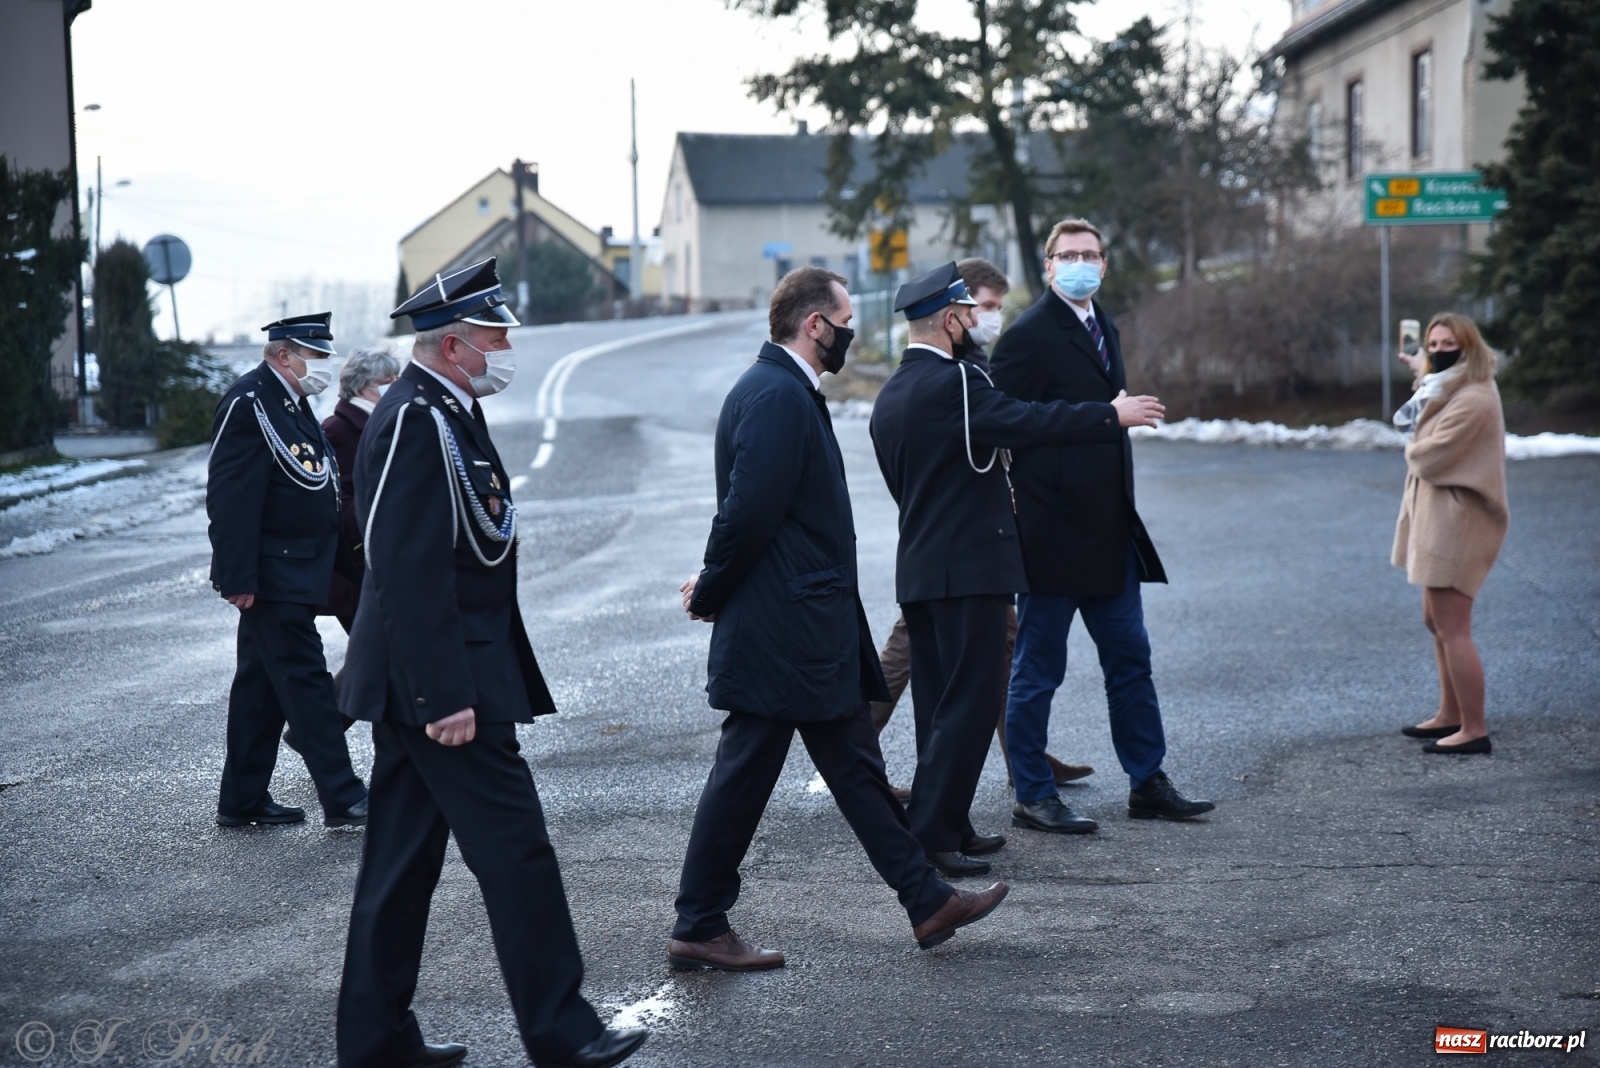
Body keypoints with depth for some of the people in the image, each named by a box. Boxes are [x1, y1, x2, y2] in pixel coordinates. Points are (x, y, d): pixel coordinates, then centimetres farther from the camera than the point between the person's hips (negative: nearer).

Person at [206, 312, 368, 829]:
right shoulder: (249, 403, -16)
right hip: (273, 577, -10)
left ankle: (243, 800, 20)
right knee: (307, 681, -8)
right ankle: (342, 799, -5)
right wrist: (238, 578, -24)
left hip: (294, 572, 10)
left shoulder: (290, 401, 16)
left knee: (264, 685, 13)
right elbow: (230, 498, -21)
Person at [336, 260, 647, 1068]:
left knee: (402, 858, 13)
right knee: (514, 849, -5)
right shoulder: (417, 422, -18)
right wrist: (445, 697, -25)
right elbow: (411, 573, -24)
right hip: (443, 678, -11)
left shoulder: (445, 414, 15)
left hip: (415, 686, 11)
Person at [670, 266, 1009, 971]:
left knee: (856, 767, 13)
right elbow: (751, 510, -23)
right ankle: (698, 930, 9)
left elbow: (751, 513, 19)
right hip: (779, 631, -11)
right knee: (743, 775, -1)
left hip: (814, 628, 11)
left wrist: (714, 587, 9)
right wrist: (711, 593, -11)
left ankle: (926, 902, 20)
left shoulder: (789, 391, 16)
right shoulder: (776, 396, -19)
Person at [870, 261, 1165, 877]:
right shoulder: (952, 381, -15)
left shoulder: (889, 396, 14)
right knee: (970, 703, -7)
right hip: (969, 566, -9)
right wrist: (1112, 415, -9)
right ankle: (930, 836, -9)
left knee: (940, 704, 13)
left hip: (918, 568, 9)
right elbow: (1028, 422, -20)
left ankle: (948, 826, 18)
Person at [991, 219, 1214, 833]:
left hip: (1109, 529, 8)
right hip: (1053, 530, -8)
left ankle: (1147, 784, 22)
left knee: (1129, 658, 13)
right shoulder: (1029, 336, -12)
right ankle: (1032, 798, 11)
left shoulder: (1102, 328, 14)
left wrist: (1123, 512, 16)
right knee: (1037, 670, 2)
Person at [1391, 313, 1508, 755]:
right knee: (1437, 622, 19)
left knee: (1452, 628, -11)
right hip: (1439, 520, 11)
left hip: (1456, 523, -11)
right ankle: (1450, 715, 29)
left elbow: (1430, 456, -22)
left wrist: (1413, 448, 1)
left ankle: (1474, 730, -8)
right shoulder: (1448, 392, 16)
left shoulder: (1473, 400, -18)